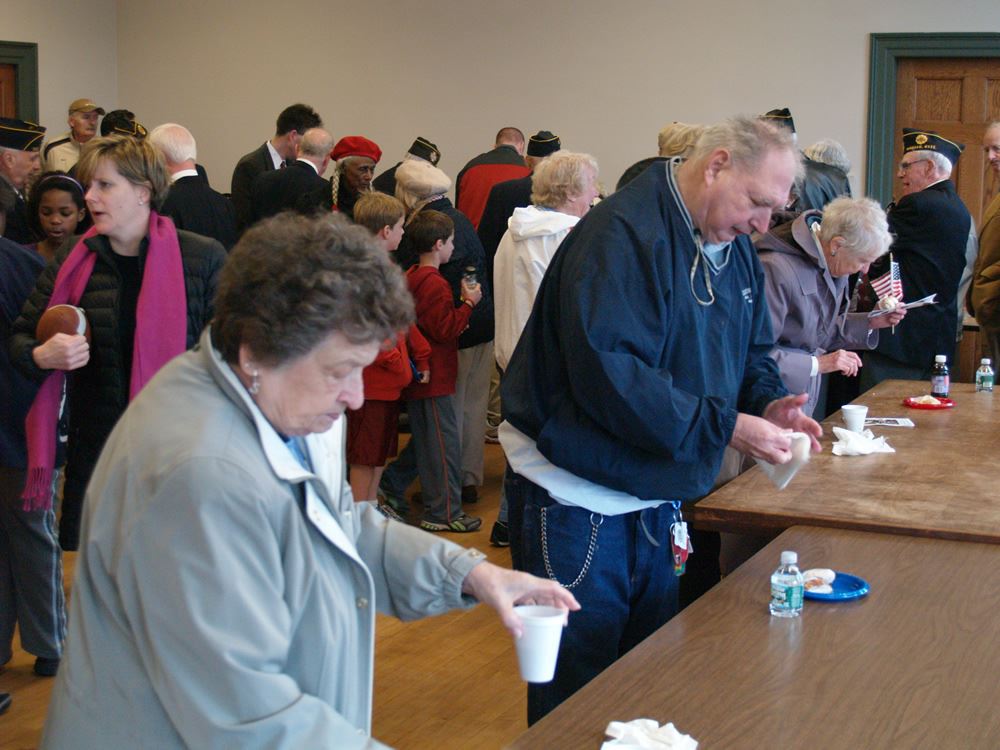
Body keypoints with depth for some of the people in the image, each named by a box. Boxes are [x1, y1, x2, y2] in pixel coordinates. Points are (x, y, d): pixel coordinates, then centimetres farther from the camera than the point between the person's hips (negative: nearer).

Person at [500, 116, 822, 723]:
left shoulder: (737, 251, 8)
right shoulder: (621, 234, -21)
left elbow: (751, 354, 18)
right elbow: (607, 373, -31)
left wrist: (768, 403, -6)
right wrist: (726, 425, -27)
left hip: (659, 502, 9)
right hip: (579, 503, -9)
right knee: (574, 701, 3)